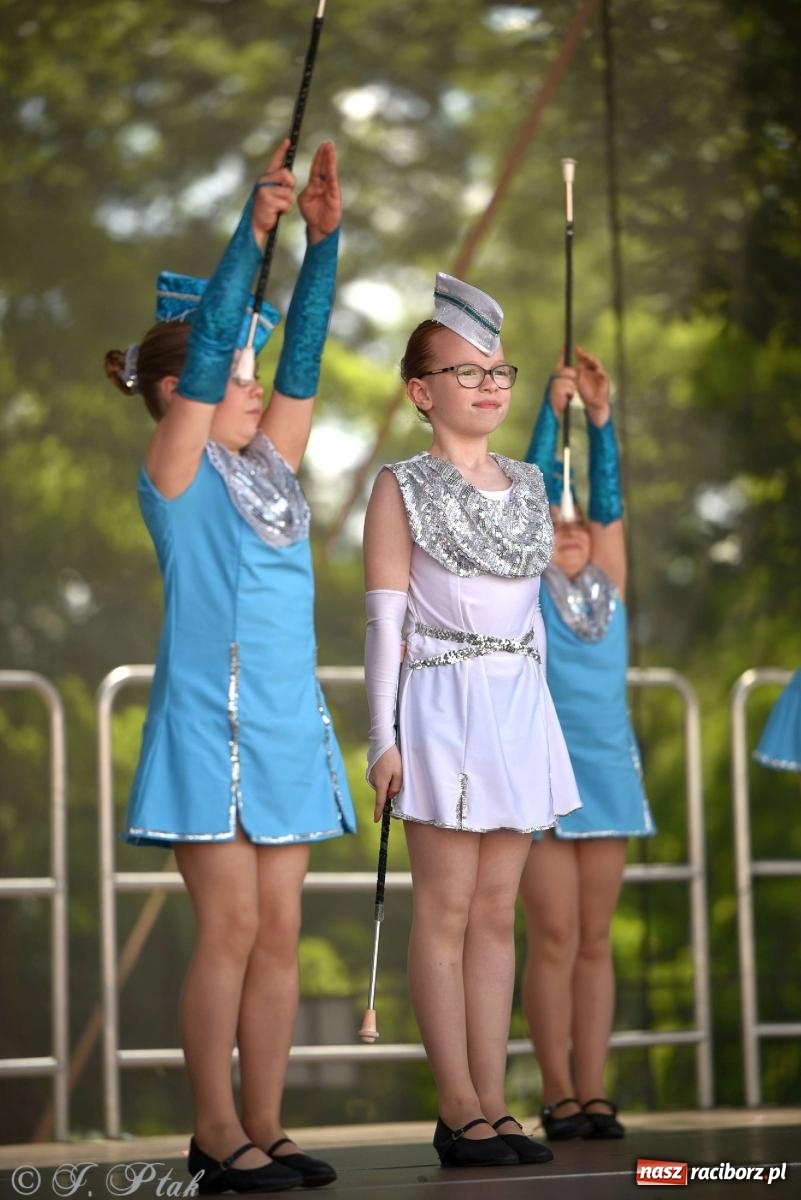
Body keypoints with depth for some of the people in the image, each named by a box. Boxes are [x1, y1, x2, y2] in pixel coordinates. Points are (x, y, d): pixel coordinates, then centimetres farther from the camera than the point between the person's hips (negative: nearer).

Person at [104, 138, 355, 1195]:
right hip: (210, 721, -7)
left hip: (286, 721, 7)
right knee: (231, 927, -6)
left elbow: (303, 355, 7)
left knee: (279, 931, 5)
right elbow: (206, 345, -13)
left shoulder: (270, 468, 14)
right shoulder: (175, 473, -3)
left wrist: (323, 240, -2)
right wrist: (252, 232, -18)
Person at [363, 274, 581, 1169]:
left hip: (521, 705, 6)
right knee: (446, 910, -4)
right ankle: (459, 1112, -2)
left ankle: (492, 1106, 6)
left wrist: (535, 721, 15)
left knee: (496, 911, 5)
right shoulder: (401, 489, -2)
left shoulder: (527, 488, 14)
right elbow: (385, 621, -6)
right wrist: (383, 737, -11)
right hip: (443, 703, -6)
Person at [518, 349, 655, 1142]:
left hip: (608, 770, 4)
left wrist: (601, 421, -8)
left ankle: (593, 1092, 5)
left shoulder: (607, 588, 11)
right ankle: (557, 1096, -1)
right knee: (554, 940, -5)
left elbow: (608, 504, 1)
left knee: (594, 940, 5)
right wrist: (552, 413, -13)